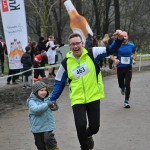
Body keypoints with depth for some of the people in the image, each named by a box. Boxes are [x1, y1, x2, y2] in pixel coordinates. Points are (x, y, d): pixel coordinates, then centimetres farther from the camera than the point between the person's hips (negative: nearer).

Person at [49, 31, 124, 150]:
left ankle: (88, 136, 41)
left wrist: (119, 39, -30)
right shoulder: (66, 63, 1)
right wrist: (52, 100, 8)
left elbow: (111, 49, -10)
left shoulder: (92, 54, -3)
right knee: (81, 125, -17)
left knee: (94, 127, 3)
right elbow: (59, 83, 11)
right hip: (77, 100, 0)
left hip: (94, 97, 0)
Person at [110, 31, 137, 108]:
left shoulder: (131, 45, 0)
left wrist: (133, 59, 0)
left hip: (128, 68, 0)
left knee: (128, 84, -11)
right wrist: (115, 60, -19)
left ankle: (126, 101, -3)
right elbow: (111, 55, 1)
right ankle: (122, 88, 50)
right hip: (120, 67, 0)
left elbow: (134, 53, 20)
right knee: (121, 84, 10)